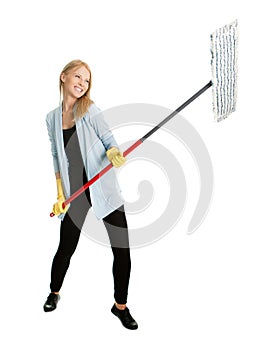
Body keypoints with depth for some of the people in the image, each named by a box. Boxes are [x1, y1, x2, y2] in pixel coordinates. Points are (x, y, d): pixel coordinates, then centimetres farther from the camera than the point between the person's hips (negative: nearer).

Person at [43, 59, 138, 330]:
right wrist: (60, 196, 6)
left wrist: (114, 153, -27)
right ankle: (54, 293, 40)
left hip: (104, 189, -2)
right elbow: (57, 158, 11)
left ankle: (120, 306, 19)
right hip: (75, 192, 2)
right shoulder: (52, 118, 7)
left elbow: (109, 140, -3)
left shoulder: (90, 111, -2)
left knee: (122, 251, -2)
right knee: (66, 249, 10)